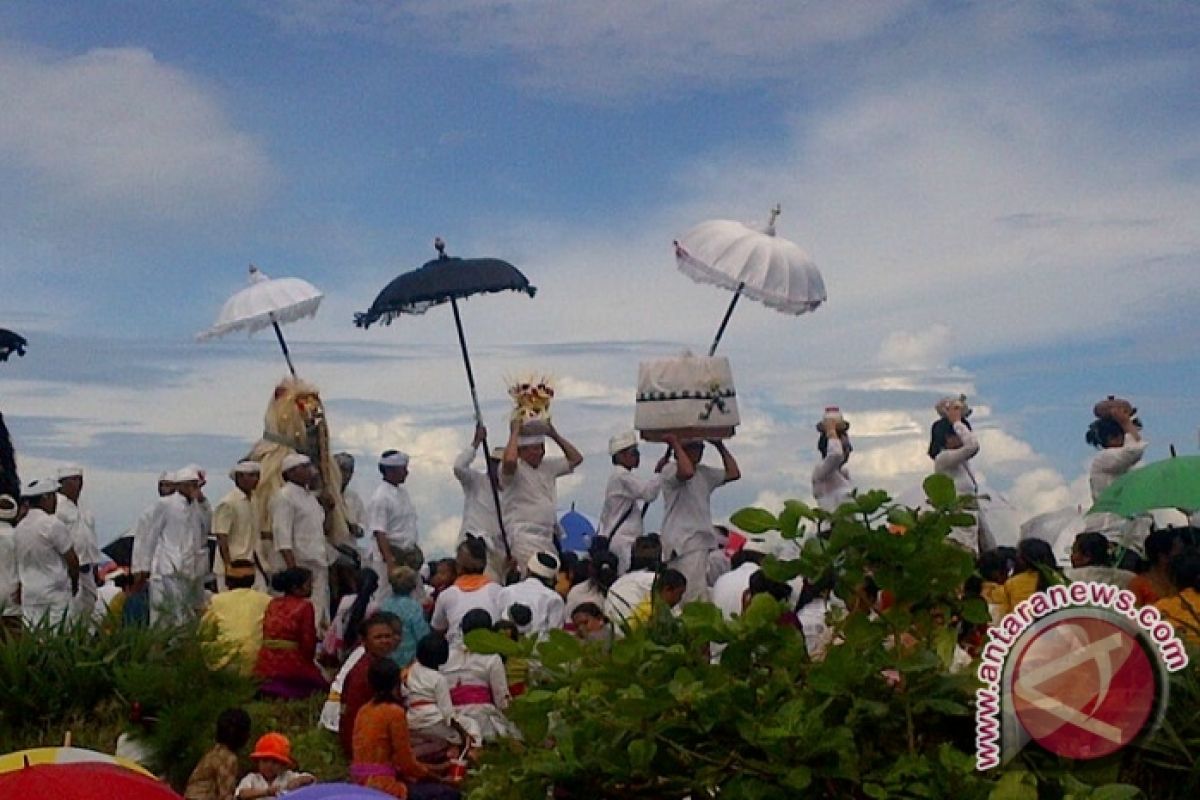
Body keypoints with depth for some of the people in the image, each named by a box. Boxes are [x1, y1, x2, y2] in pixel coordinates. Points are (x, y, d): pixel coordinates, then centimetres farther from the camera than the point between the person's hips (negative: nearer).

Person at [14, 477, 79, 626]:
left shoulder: (19, 527, 8)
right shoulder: (53, 524, -13)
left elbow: (19, 564, 14)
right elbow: (72, 561, -9)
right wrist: (75, 584, 7)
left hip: (28, 595, 6)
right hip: (56, 592, -6)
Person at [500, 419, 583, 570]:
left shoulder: (548, 466, 18)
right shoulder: (515, 469, -5)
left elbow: (576, 458, 23)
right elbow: (509, 460, -29)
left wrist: (555, 435, 16)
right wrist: (514, 432, -15)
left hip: (548, 538, 8)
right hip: (524, 538, -8)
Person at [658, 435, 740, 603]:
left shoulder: (705, 473, 20)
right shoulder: (670, 470, -6)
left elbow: (733, 473, 15)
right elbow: (687, 472, -28)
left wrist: (720, 446, 16)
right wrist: (675, 444, -18)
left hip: (701, 541, 8)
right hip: (683, 542, -8)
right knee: (695, 595, -17)